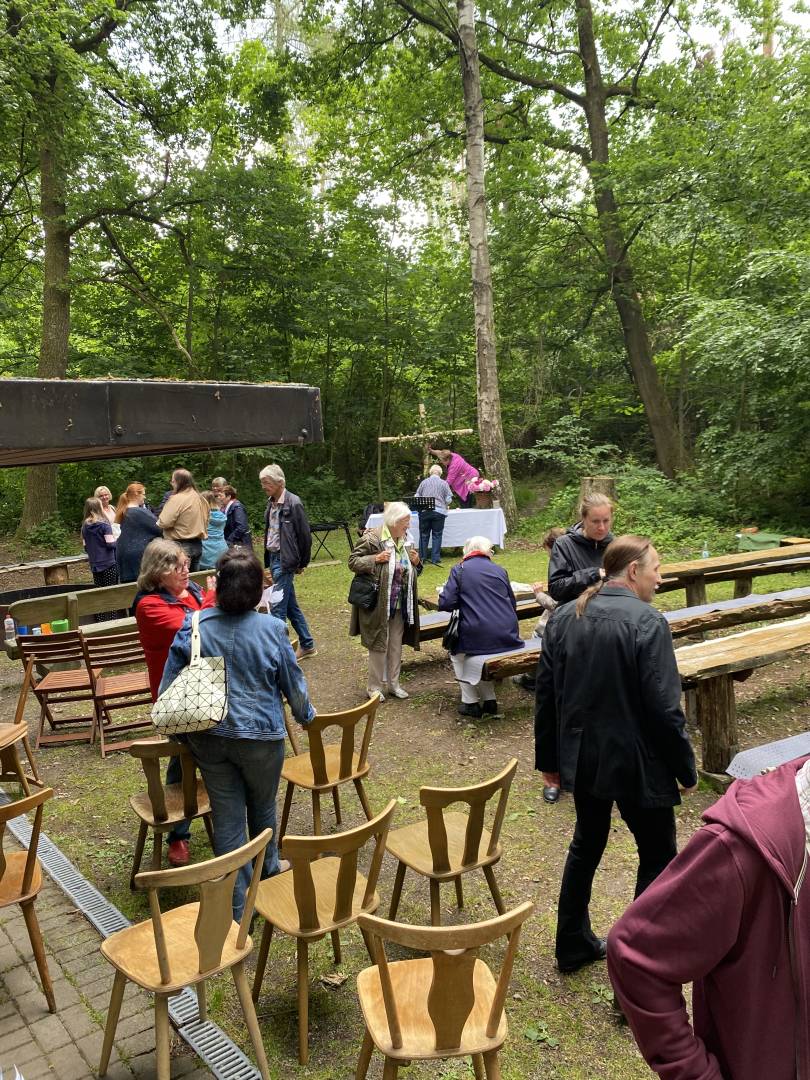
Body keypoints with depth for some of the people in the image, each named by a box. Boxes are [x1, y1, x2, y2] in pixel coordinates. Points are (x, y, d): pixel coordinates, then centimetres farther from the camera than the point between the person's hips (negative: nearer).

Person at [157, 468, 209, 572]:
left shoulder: (177, 499, -15)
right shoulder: (200, 498, 10)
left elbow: (164, 522, -19)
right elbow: (205, 521, 17)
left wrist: (158, 522, 1)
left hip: (181, 545, -8)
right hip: (197, 544, 8)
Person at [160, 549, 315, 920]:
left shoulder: (193, 626, -9)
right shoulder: (272, 629, -14)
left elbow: (169, 686, -2)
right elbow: (293, 683, -2)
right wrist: (305, 715, 18)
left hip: (209, 738, 2)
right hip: (261, 736, -1)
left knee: (227, 819, 11)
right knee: (263, 809, 22)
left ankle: (238, 908, 20)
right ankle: (268, 874, 46)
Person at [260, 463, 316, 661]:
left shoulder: (293, 503, -15)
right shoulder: (271, 503, 9)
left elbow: (304, 535, -11)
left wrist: (302, 563, -4)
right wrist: (267, 561, 12)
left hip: (285, 561, -8)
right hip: (273, 558, 8)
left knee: (278, 607, -8)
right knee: (291, 605, 15)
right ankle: (307, 645, 26)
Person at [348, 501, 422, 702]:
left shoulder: (405, 540, 8)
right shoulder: (372, 539, -14)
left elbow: (412, 571, 21)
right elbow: (352, 562, -11)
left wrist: (416, 562, -1)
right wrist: (375, 559, -23)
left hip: (401, 605, 7)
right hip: (378, 604, -6)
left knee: (396, 645, 13)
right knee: (379, 645, 2)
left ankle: (393, 684, 27)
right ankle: (375, 687, 17)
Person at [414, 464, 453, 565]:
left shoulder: (424, 482, 7)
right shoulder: (444, 483, 3)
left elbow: (417, 497, 10)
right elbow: (449, 499, 2)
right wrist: (444, 505, 23)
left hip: (424, 511, 2)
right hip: (439, 512, -1)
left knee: (424, 535, 9)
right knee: (437, 535, 5)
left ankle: (422, 558, 11)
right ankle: (435, 559, 4)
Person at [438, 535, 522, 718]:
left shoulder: (459, 570, 0)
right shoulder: (500, 570, 12)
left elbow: (445, 604, -7)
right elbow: (512, 604, 18)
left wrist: (463, 601, 15)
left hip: (477, 637, -4)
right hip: (508, 637, 5)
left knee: (457, 655, 25)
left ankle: (471, 702, 18)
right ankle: (489, 699, 27)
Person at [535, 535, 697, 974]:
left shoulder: (562, 618, -1)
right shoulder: (647, 622, -20)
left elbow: (546, 695, 4)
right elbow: (664, 708, -19)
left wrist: (549, 757, 14)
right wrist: (685, 769, -5)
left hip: (581, 758, 6)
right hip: (635, 764, -6)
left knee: (586, 844, 24)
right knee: (658, 856, 14)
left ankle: (572, 945, 35)